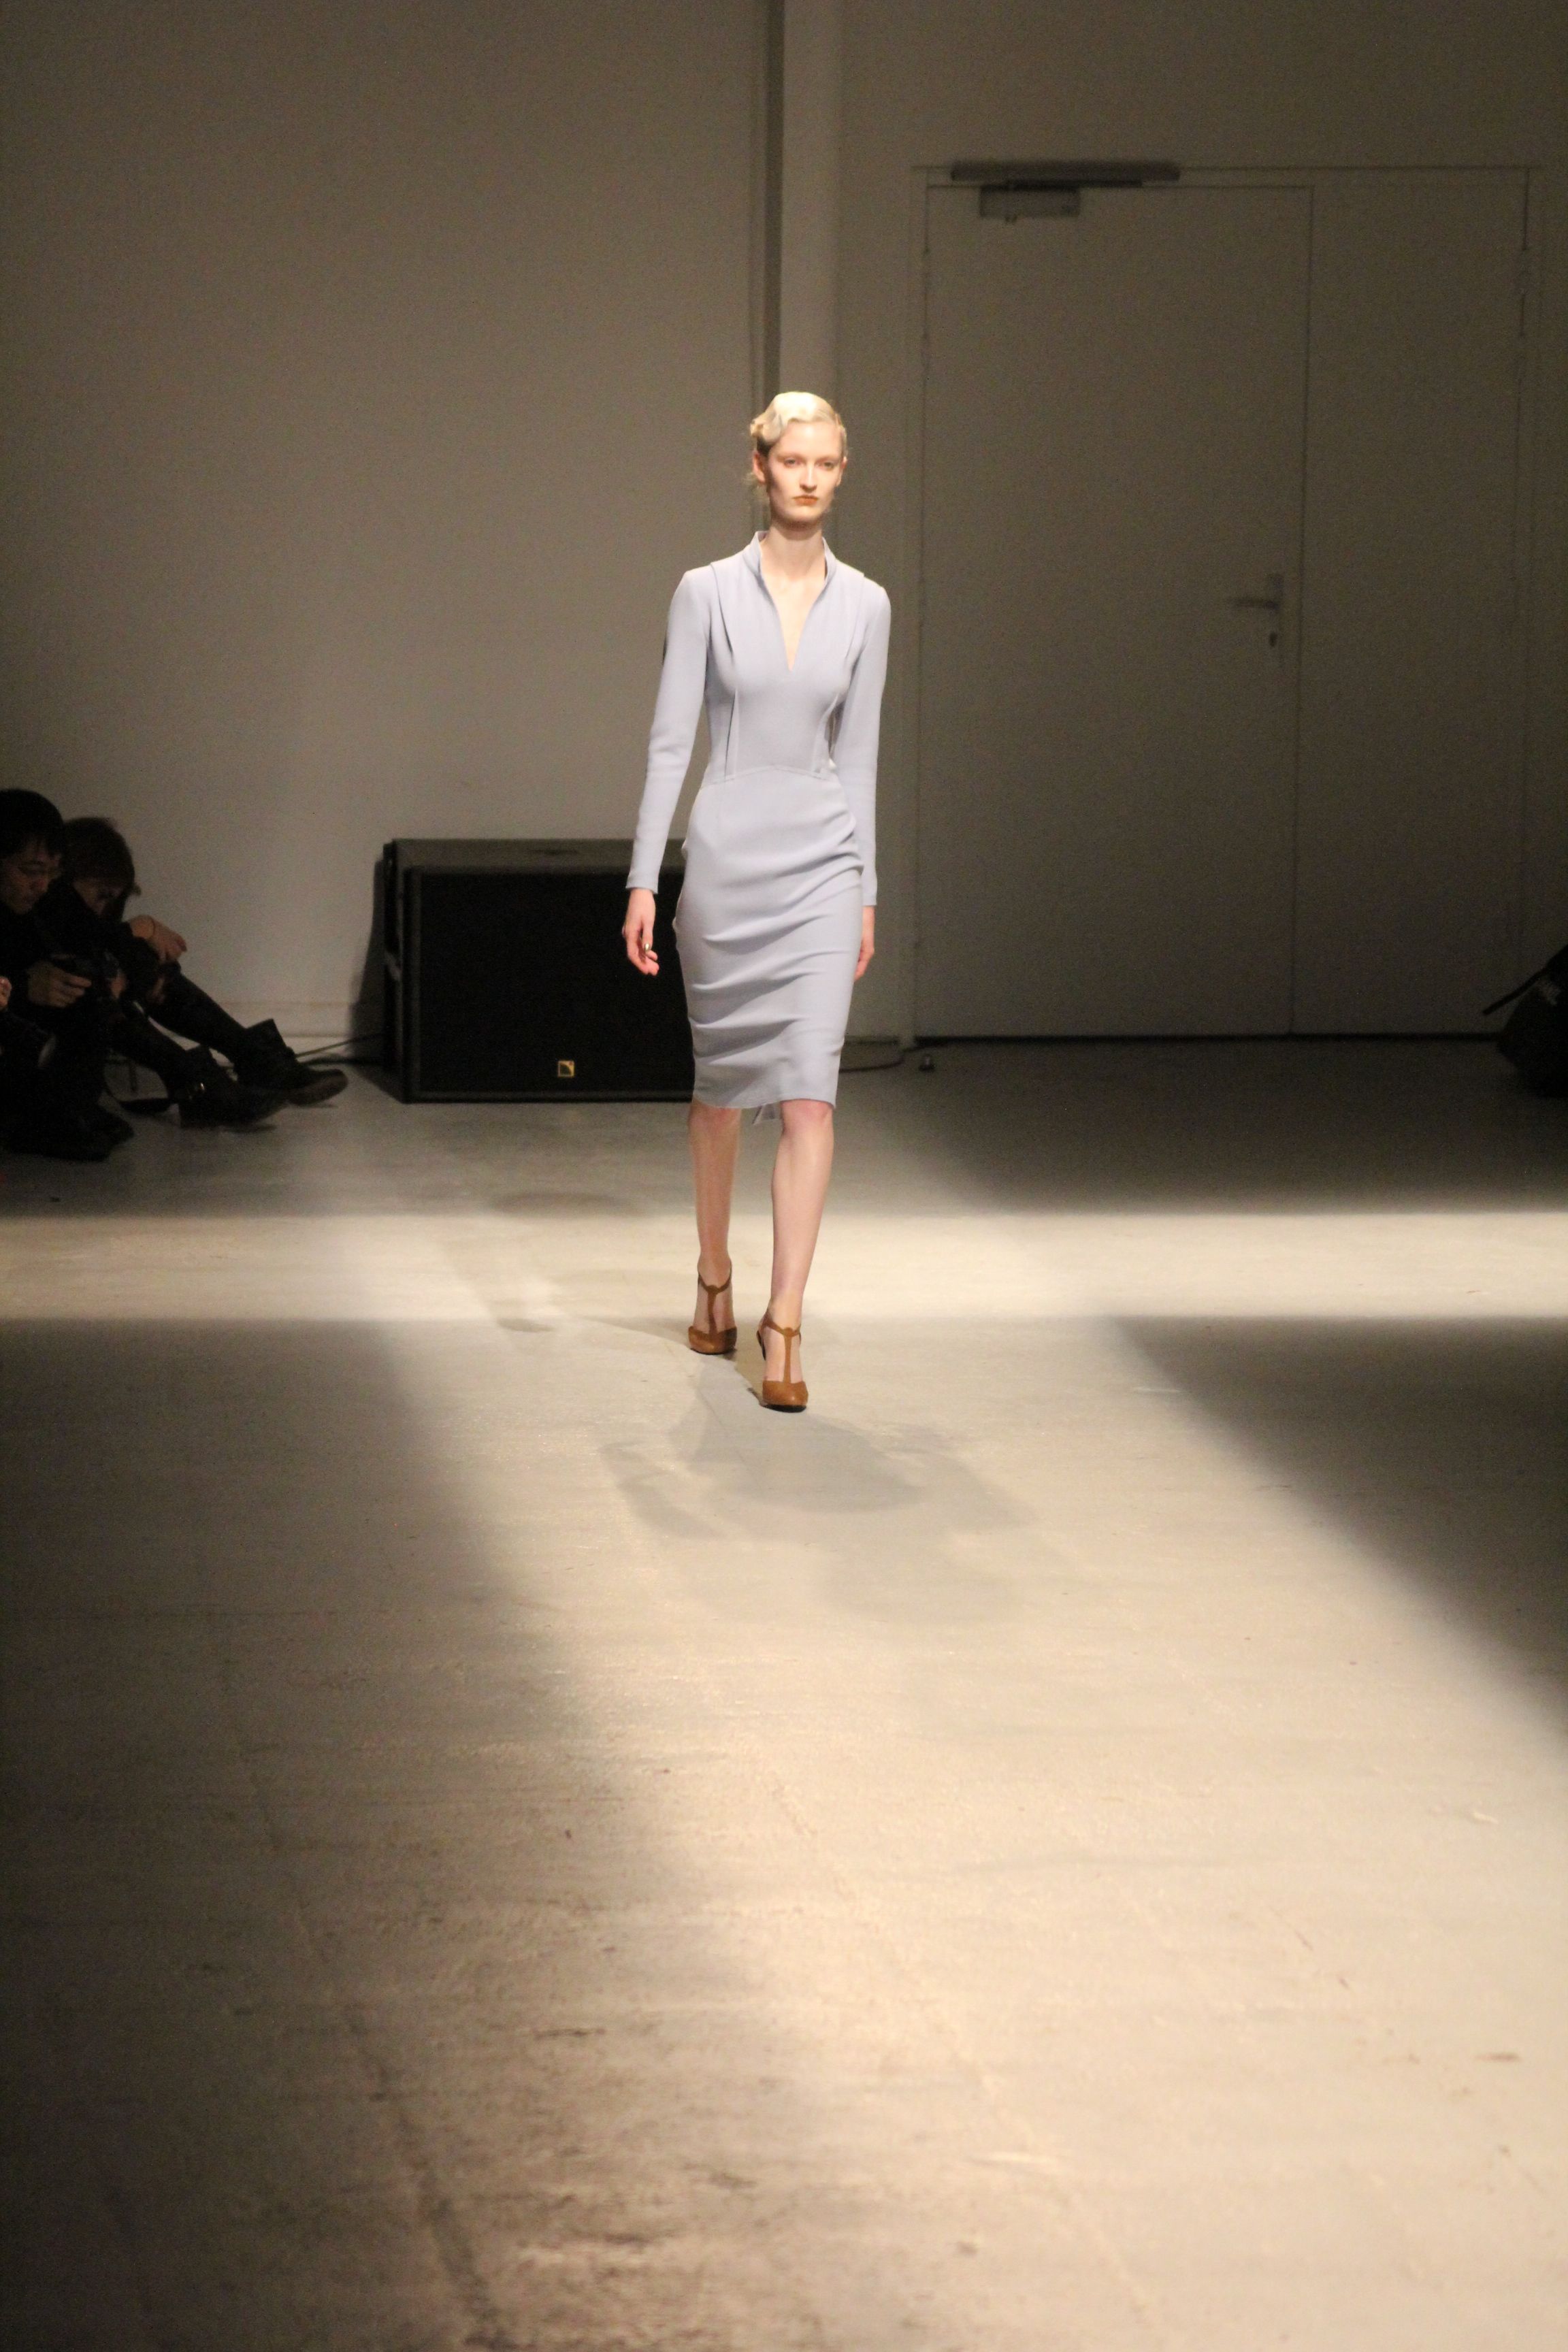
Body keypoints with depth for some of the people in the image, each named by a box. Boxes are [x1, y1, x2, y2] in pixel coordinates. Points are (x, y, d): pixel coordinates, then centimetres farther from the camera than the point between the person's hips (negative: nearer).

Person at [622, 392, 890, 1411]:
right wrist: (644, 880, -7)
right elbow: (671, 741, -3)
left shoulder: (864, 605, 4)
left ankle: (784, 1322, -8)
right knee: (724, 1083, 12)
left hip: (820, 865, 1)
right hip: (726, 855, -1)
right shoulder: (709, 593, -3)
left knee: (810, 1094, -9)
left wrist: (866, 893, 10)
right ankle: (715, 1277, 34)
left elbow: (856, 753, 10)